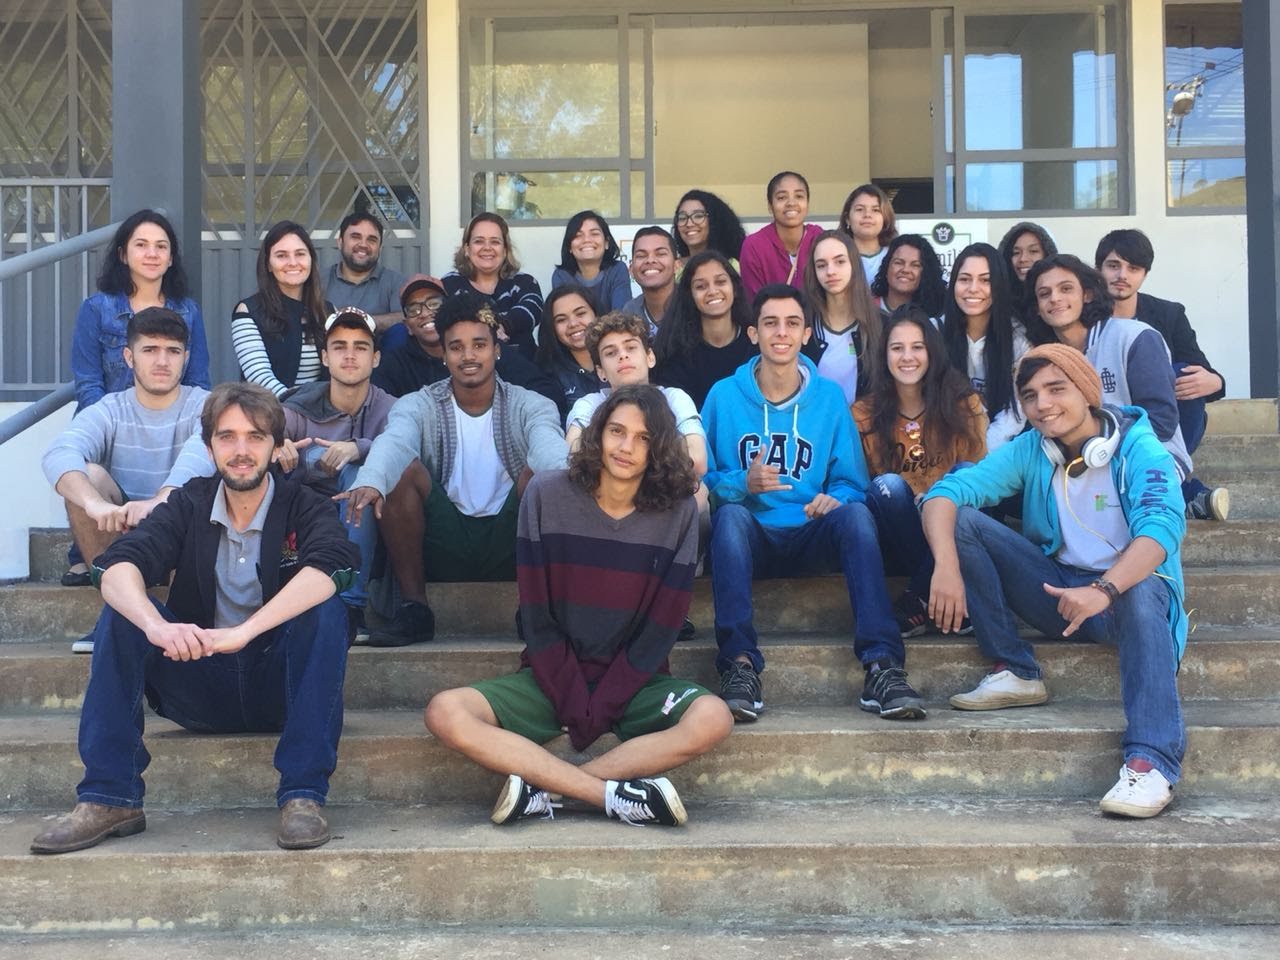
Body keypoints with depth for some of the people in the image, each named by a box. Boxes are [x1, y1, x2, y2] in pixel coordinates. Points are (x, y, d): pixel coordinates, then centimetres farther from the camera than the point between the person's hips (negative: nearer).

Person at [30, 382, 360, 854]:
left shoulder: (303, 507, -5)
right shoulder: (188, 506, 1)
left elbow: (328, 568, -28)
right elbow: (118, 567, -17)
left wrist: (243, 632, -40)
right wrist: (157, 625, -39)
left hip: (280, 687, -2)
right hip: (198, 687, 2)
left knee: (325, 611, -28)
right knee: (122, 614, -18)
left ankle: (303, 796, -29)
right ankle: (108, 798, -20)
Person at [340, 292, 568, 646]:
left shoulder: (530, 405, 2)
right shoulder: (418, 406, 2)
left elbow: (549, 444, -23)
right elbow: (393, 442, -23)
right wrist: (369, 482, -47)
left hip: (509, 546, -1)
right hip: (443, 545, 1)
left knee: (540, 472, -26)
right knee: (401, 469, -21)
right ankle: (413, 608, -16)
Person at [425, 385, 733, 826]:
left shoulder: (678, 513, -6)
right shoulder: (547, 495, -6)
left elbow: (661, 628, -6)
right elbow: (536, 615, -6)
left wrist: (604, 703, -14)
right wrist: (572, 699, -14)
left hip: (634, 681, 0)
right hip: (553, 678, 0)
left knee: (711, 719, -30)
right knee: (445, 713, -24)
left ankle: (540, 785, -24)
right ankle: (617, 796, -26)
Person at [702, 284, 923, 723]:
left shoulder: (829, 397, 8)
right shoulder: (724, 395, 4)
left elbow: (851, 484, 7)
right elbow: (704, 479, 1)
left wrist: (834, 499, -16)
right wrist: (744, 483, -20)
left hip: (811, 538, 1)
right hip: (751, 539, -1)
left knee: (855, 512, -30)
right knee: (730, 515, -34)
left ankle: (882, 666, -38)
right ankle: (740, 665, -41)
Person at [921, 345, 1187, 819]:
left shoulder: (1137, 447, -13)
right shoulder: (1028, 451, -2)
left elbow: (1163, 524, -30)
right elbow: (946, 492, -13)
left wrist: (1104, 589, -47)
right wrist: (946, 565, -34)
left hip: (1126, 588, -4)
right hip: (1058, 592, 4)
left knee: (1142, 594, -40)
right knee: (962, 520, -12)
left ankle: (1151, 762, -46)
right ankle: (1015, 672, -11)